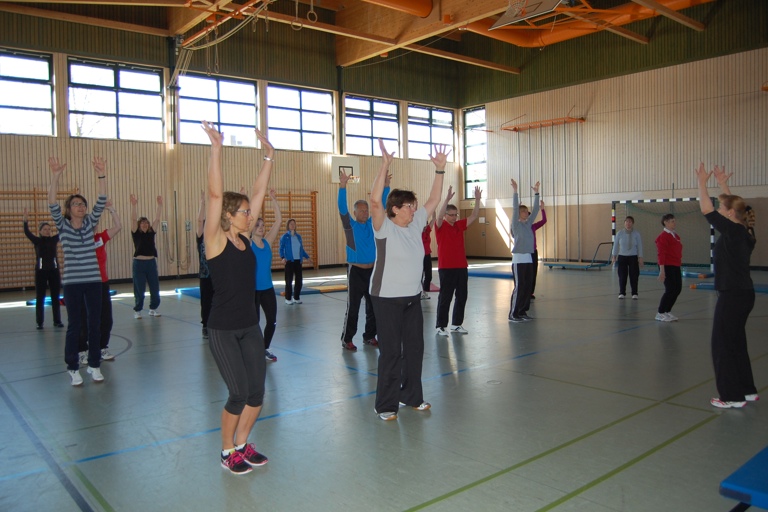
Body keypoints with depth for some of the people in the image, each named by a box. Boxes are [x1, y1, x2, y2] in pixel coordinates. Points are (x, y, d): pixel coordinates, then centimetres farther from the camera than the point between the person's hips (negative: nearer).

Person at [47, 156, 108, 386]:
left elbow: (101, 202, -4)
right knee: (74, 326, 4)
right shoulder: (62, 226, 1)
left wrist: (101, 175, -15)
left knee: (94, 324, 6)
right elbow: (52, 205, -14)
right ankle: (73, 368, 15)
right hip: (72, 283, -2)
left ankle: (94, 365, 18)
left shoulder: (90, 223, 7)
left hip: (93, 281, 2)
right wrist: (55, 177, -26)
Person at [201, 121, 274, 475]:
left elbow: (259, 192, 6)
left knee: (257, 392, 9)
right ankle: (228, 452, 21)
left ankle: (242, 444, 30)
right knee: (239, 393, -2)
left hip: (250, 326, 7)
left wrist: (269, 157, 5)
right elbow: (215, 195, -22)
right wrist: (216, 149, -28)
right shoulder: (215, 240, -10)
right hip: (223, 329, -6)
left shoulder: (244, 238, 5)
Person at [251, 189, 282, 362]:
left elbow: (278, 221, -1)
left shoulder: (268, 242, 4)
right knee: (254, 321, 2)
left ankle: (265, 349, 27)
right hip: (252, 288, -5)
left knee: (272, 321, 8)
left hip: (268, 288, 5)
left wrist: (274, 200, -5)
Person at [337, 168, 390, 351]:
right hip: (356, 270, -5)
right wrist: (343, 186, -29)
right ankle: (347, 339, 7)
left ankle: (369, 336, 23)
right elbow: (342, 208, -18)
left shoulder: (372, 223, 8)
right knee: (353, 307, -2)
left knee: (373, 306, 10)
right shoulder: (350, 225, -4)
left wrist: (386, 186, -5)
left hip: (372, 270, 5)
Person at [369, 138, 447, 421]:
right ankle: (386, 405, 11)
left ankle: (411, 395, 30)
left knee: (415, 348, 14)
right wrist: (385, 165, -33)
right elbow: (375, 200, -29)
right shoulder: (384, 227, -13)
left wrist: (440, 169, -1)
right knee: (391, 352, -1)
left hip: (413, 297, 7)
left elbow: (433, 199, 8)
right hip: (387, 299, -7)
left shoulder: (416, 224, 5)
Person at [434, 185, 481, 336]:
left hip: (461, 267, 6)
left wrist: (477, 199, -4)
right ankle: (440, 326, 8)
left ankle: (456, 324, 23)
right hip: (446, 268, -6)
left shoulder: (460, 225, 10)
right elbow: (439, 216, -26)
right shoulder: (440, 226, -6)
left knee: (462, 296, 11)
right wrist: (447, 199, -36)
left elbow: (474, 216, 8)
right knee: (445, 298, -1)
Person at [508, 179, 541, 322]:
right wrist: (515, 191, -20)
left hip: (529, 258, 7)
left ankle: (523, 312, 17)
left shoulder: (528, 224, 12)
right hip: (518, 259, -7)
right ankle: (513, 314, 3)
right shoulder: (516, 225, -5)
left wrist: (536, 193, 7)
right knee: (519, 287, -5)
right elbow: (515, 208, -16)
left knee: (528, 286, 8)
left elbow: (535, 210, 10)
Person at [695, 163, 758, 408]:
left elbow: (707, 210, -16)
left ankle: (733, 396, 8)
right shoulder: (744, 233, 8)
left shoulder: (732, 231, -16)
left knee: (723, 344, 0)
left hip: (732, 295, -9)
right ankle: (748, 390, 28)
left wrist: (702, 183, -6)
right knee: (736, 343, 18)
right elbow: (733, 205, 25)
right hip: (744, 293, 9)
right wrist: (723, 184, 29)